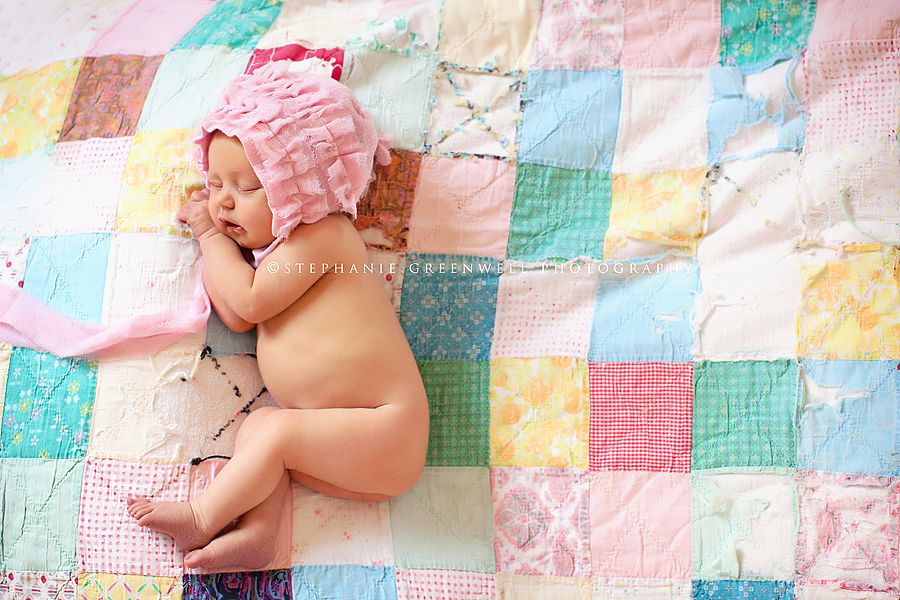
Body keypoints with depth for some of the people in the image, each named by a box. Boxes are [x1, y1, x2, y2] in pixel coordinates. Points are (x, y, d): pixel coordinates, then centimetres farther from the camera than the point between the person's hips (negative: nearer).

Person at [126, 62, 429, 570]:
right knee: (258, 427, -5)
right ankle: (258, 529, -19)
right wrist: (210, 239, 11)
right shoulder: (273, 247, 19)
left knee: (275, 429, -16)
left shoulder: (321, 234, -12)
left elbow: (249, 300, -14)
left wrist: (212, 236, 1)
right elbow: (236, 318, 10)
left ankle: (202, 518, -2)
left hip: (386, 430, -9)